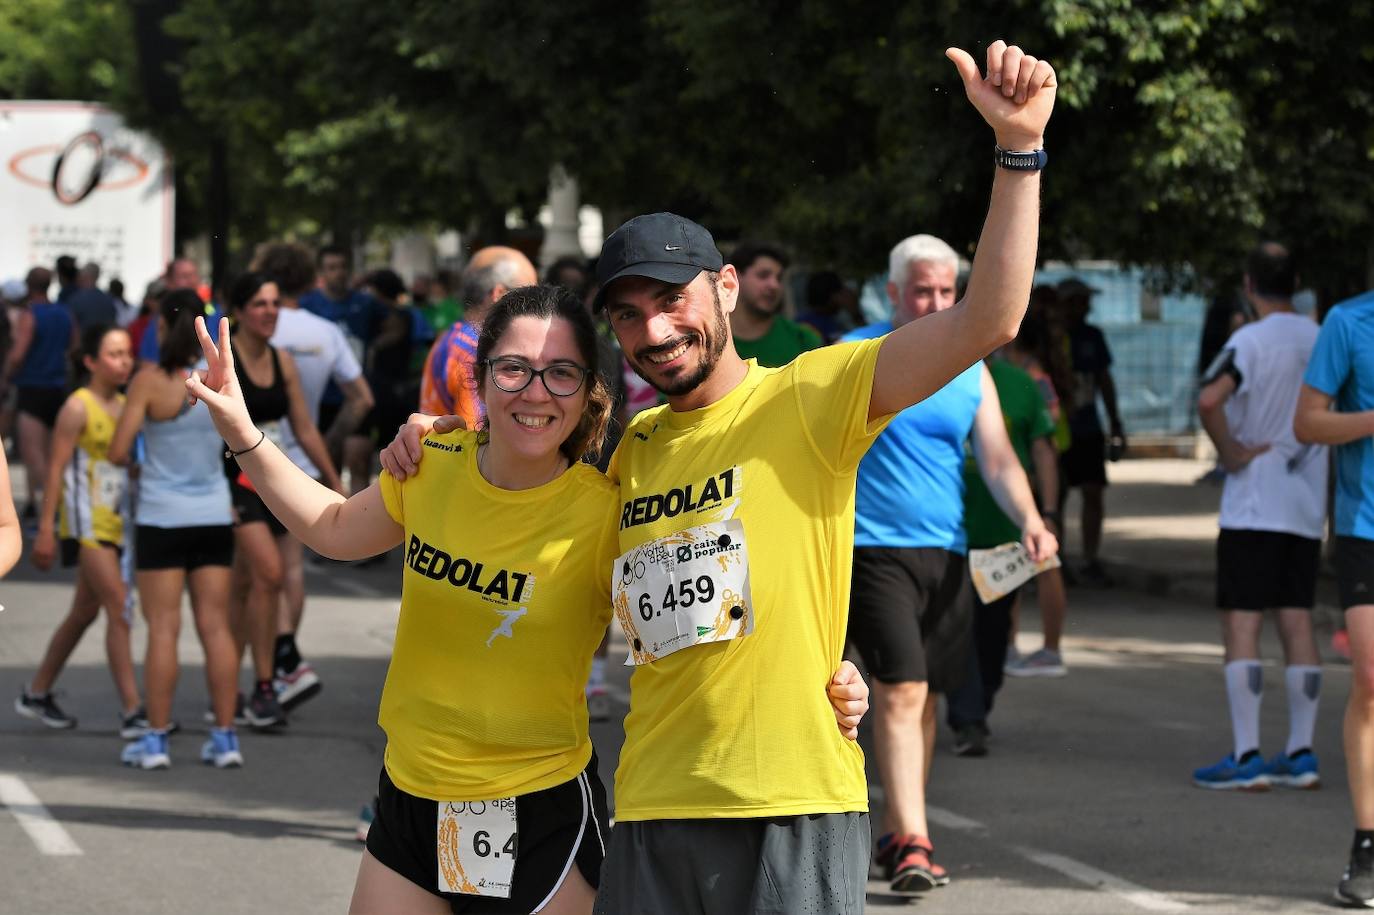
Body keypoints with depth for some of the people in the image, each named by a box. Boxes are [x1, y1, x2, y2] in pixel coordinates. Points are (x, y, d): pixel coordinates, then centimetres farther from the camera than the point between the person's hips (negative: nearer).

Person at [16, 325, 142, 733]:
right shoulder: (78, 407, -9)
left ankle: (36, 695, 29)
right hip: (86, 520, -8)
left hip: (116, 522, 8)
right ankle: (131, 712, -15)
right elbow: (57, 469, -10)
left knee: (84, 613, 15)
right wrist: (46, 528, -14)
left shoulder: (126, 405, 11)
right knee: (119, 609, -14)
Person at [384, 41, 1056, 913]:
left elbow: (985, 324, -15)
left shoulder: (807, 399, -3)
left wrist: (1019, 147, -22)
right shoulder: (626, 446, 15)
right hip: (655, 810, 5)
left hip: (794, 808, -5)